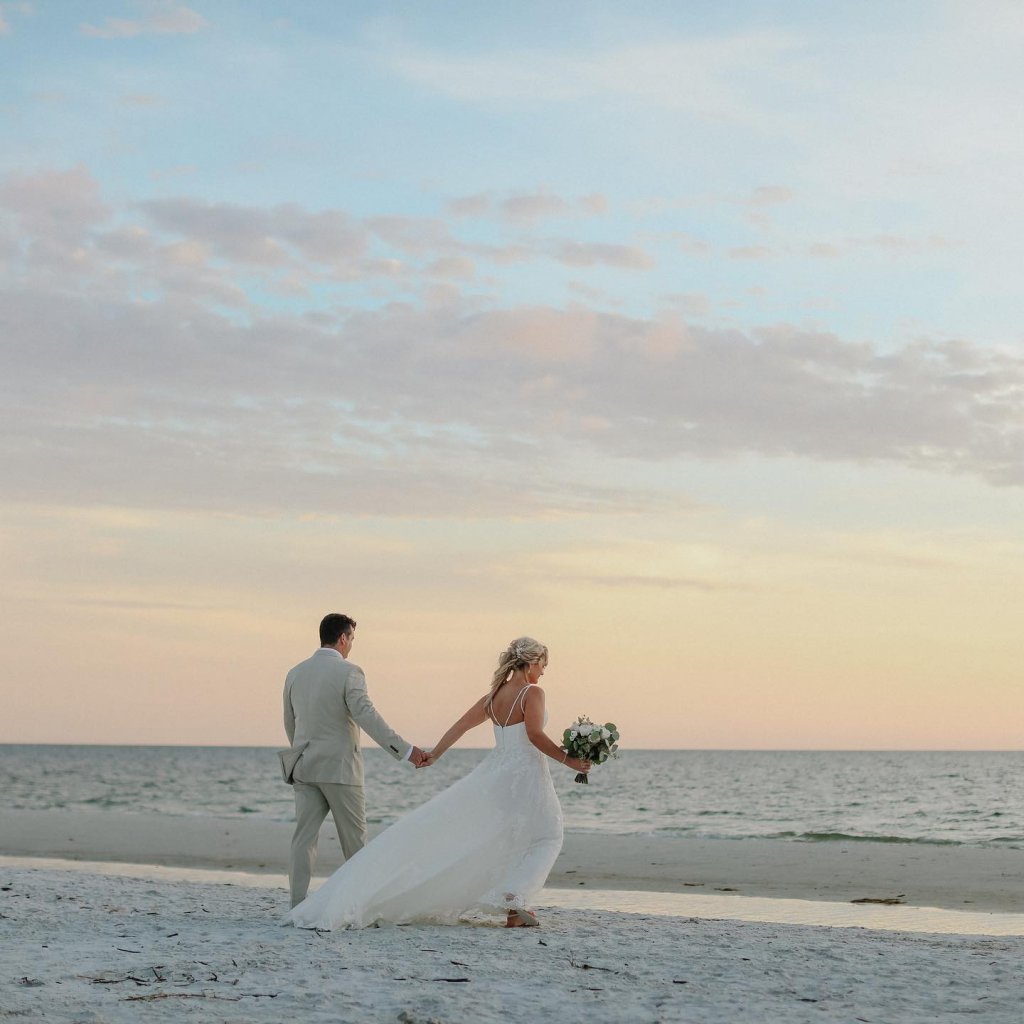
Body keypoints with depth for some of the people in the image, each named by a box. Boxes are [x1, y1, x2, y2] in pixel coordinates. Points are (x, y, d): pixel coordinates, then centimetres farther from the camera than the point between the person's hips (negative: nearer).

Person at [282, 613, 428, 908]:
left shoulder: (295, 673, 9)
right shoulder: (349, 672, -10)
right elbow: (367, 716, -21)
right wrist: (405, 750, -23)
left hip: (304, 769, 5)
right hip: (339, 768, -5)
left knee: (304, 836, 2)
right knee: (354, 839, 6)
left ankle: (298, 905, -4)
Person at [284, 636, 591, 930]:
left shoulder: (493, 696, 12)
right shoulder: (532, 692, -9)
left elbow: (461, 725, 14)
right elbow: (535, 734, -20)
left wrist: (435, 754, 20)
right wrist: (567, 759, -13)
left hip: (494, 773, 6)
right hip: (525, 774, -6)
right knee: (544, 838, 7)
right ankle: (512, 900, -6)